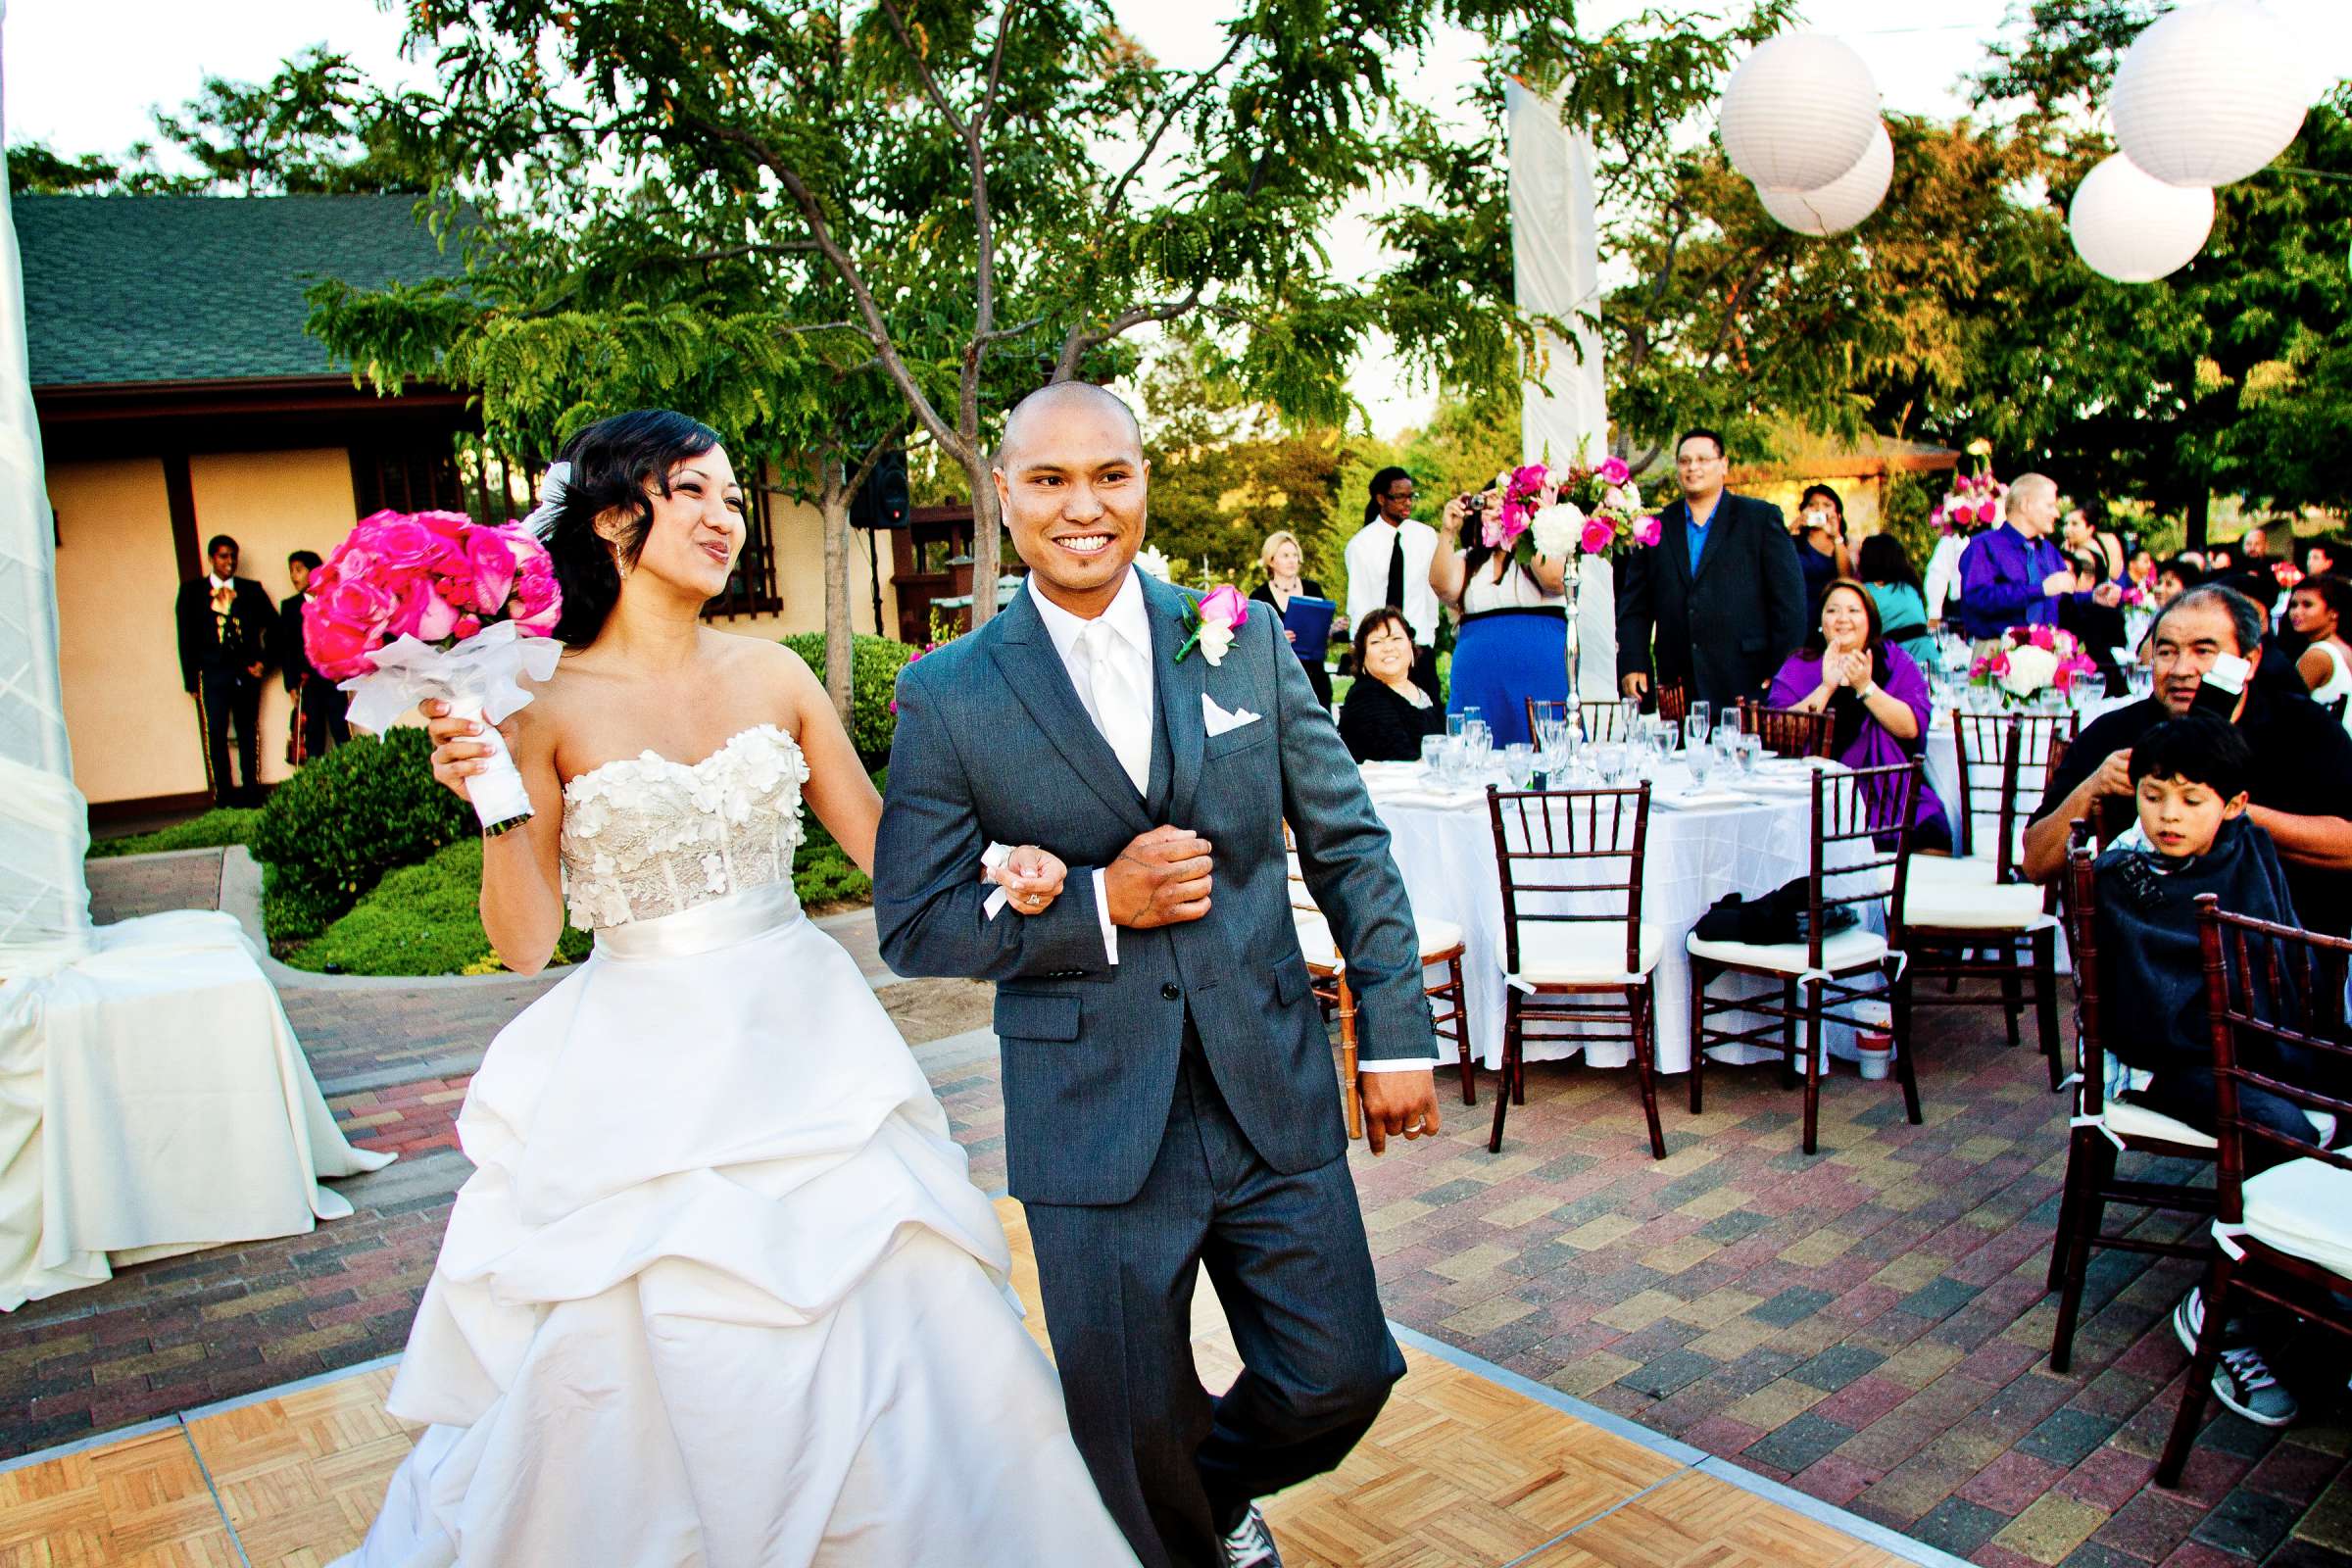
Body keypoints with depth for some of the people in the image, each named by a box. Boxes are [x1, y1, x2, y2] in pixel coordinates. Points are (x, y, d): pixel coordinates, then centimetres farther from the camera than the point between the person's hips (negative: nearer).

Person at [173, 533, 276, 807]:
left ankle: (251, 792, 13)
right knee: (215, 734, -7)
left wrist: (264, 660, 2)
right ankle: (223, 794, -4)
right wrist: (191, 679, -1)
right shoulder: (192, 591, 7)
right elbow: (186, 637, 5)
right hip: (212, 674, -2)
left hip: (247, 672, 2)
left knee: (249, 732, 7)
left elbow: (273, 625, 13)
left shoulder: (251, 589, 11)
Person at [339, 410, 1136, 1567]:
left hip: (804, 1047, 3)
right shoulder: (546, 706, -6)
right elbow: (525, 941, -7)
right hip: (644, 1076, -3)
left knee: (889, 1326, 8)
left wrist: (994, 863, -13)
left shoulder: (774, 673, 3)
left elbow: (881, 843, 5)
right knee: (640, 1370, 4)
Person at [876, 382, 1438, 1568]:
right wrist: (1099, 904, -17)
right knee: (1132, 1436, 11)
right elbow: (913, 925, -5)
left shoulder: (1248, 644, 1)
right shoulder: (948, 697, -6)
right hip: (1094, 1131, -2)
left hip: (1276, 1101, 2)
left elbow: (1349, 843, 5)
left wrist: (1396, 1031, 2)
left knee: (1340, 1379, 11)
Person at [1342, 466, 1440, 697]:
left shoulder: (1426, 537, 5)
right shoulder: (1360, 544, 0)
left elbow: (1433, 591, 5)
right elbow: (1358, 604, -1)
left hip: (1419, 646, 2)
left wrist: (1424, 641, -1)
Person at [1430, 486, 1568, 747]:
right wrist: (1448, 530, -13)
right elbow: (1443, 586, -5)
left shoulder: (1545, 550, 9)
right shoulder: (1468, 561, 15)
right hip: (1480, 682, 2)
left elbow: (1555, 579, -13)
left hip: (1541, 677, -2)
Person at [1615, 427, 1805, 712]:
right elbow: (1634, 606, 11)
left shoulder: (1761, 517, 6)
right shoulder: (1656, 528, 13)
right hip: (1678, 685, 2)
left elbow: (1790, 600, 1)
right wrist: (1631, 665, -1)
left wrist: (1781, 674, -6)